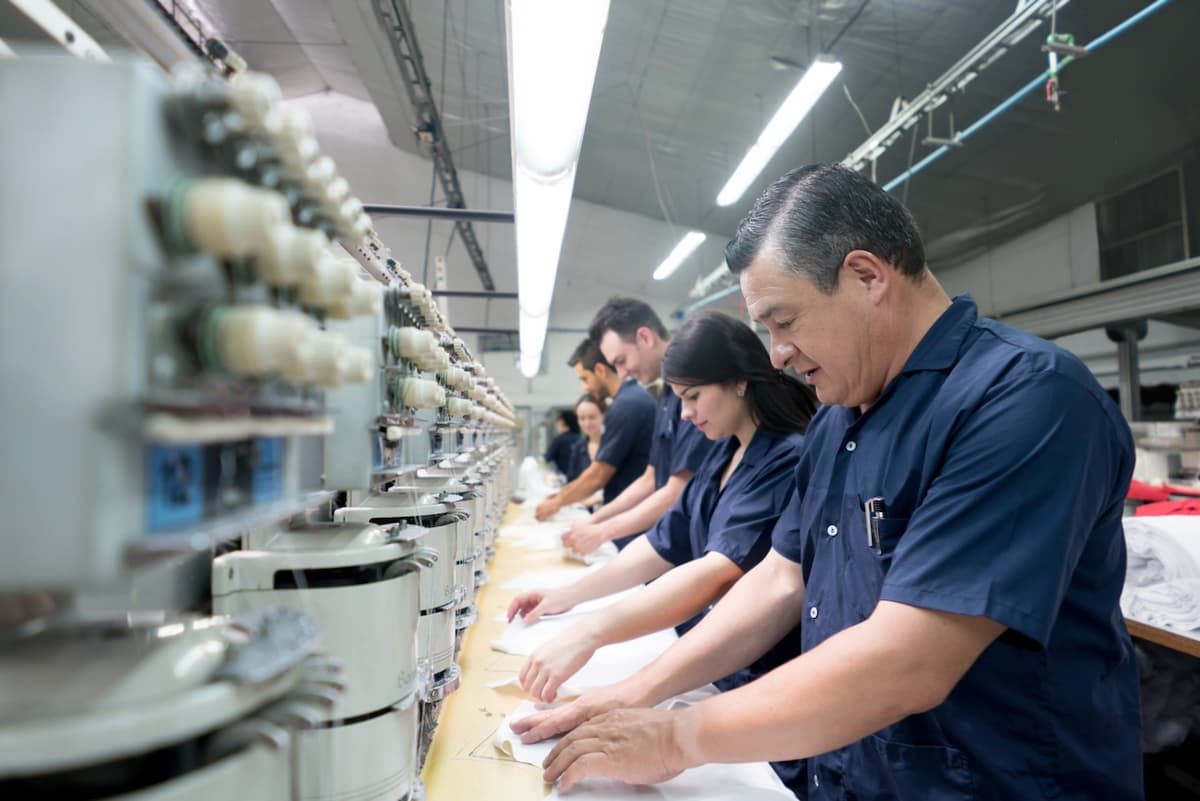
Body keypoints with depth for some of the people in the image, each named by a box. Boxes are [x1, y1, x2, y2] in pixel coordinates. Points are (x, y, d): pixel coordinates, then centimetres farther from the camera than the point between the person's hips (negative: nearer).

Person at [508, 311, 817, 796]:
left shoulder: (788, 459, -23)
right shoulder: (724, 455, 4)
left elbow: (720, 573, -34)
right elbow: (664, 544, 8)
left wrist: (588, 634, -39)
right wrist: (568, 596, 2)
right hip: (718, 674, 8)